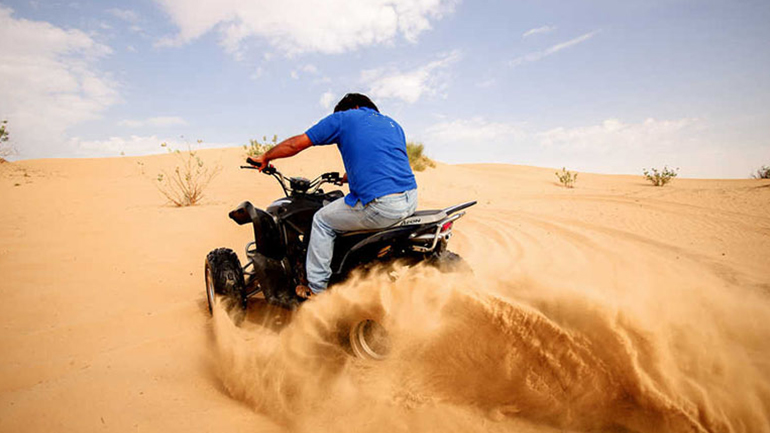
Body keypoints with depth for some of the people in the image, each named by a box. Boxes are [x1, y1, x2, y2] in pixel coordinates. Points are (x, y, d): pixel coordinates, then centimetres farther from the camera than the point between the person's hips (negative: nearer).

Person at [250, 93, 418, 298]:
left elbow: (296, 144, 9)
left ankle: (316, 288, 21)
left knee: (322, 220, 14)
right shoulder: (394, 125, 25)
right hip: (411, 199, 8)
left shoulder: (343, 118, 8)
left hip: (380, 206, -7)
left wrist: (265, 157, 25)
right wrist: (345, 177, 43)